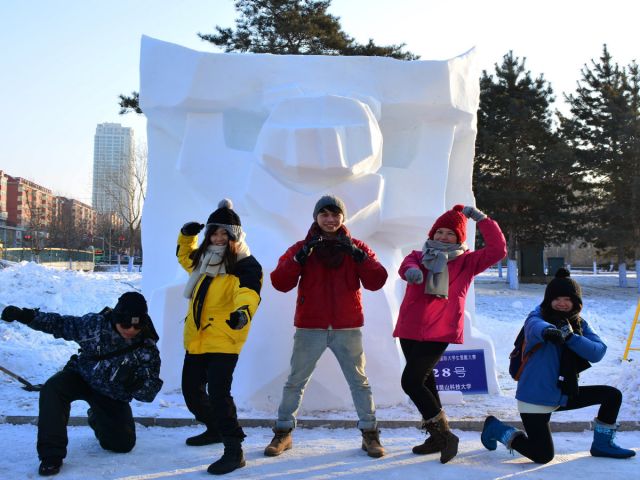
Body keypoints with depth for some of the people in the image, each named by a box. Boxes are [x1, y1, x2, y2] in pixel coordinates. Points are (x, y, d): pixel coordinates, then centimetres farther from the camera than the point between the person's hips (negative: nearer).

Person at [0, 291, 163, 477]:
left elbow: (149, 393, -19)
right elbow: (61, 324, -7)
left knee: (123, 444, 0)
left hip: (113, 398, 1)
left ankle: (97, 418, 36)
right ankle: (51, 455, -24)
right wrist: (26, 316, -17)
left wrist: (136, 383, -42)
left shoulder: (148, 350, -21)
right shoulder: (95, 323, -20)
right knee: (52, 390, -32)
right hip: (82, 376, -1)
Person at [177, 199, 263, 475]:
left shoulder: (246, 265, -13)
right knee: (190, 390, 20)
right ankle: (215, 429, 42)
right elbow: (185, 257, 33)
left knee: (218, 394, -17)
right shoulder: (203, 258, 10)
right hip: (196, 339, 9)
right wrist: (187, 236, 14)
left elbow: (248, 292, -32)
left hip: (223, 341, -9)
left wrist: (243, 312, -53)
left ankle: (234, 451, -6)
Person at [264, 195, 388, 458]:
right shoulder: (301, 248, 4)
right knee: (295, 382, 5)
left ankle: (370, 433, 17)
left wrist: (357, 255, -20)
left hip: (347, 328, 0)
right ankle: (283, 433, 18)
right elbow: (280, 283, -7)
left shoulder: (356, 247, 6)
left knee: (359, 382, 5)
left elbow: (376, 281, -6)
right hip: (310, 328, 0)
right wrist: (301, 257, -20)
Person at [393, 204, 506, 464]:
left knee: (411, 380, -14)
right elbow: (406, 265, -11)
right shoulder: (419, 256, 12)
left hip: (440, 332, -5)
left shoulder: (466, 262, 7)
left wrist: (481, 218, -5)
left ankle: (444, 435, -1)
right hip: (410, 330, 5)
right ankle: (438, 436, 29)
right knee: (423, 381, 14)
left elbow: (498, 250, -4)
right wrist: (411, 270, -36)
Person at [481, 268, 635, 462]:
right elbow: (535, 326, -41)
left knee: (613, 395, 3)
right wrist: (548, 331, -64)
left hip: (564, 394, 7)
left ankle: (602, 444, 24)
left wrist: (570, 337, -25)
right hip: (535, 398, -7)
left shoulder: (579, 324, 4)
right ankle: (495, 427, 13)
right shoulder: (538, 316, -14)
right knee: (543, 456, -10)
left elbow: (598, 352, -11)